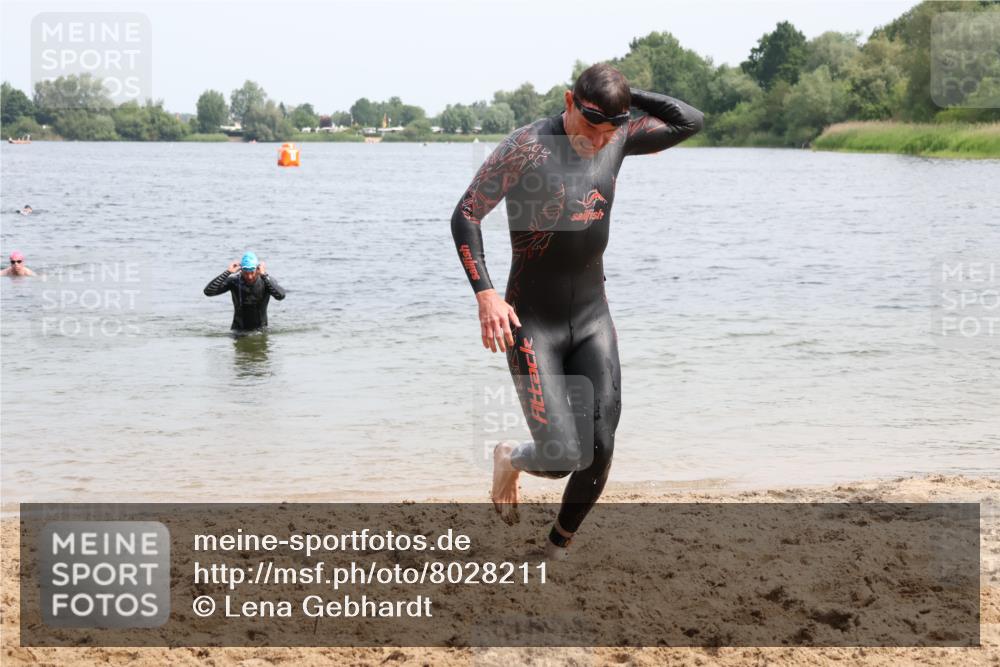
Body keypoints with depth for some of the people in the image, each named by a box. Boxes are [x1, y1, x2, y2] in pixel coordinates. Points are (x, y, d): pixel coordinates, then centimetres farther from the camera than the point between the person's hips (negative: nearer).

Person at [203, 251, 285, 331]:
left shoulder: (265, 280, -12)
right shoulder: (234, 281, -10)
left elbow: (281, 296, -32)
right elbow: (208, 292, -19)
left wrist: (264, 275, -34)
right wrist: (227, 272, -23)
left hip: (260, 329, -1)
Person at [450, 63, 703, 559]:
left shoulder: (619, 139, 0)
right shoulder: (527, 146, -16)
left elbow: (690, 122, 4)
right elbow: (465, 215, -12)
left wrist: (627, 96, -4)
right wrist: (485, 293, -20)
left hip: (593, 318, 5)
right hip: (531, 324, -5)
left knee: (599, 452, -2)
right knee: (560, 457, -13)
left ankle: (558, 547, 22)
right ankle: (510, 460, 24)